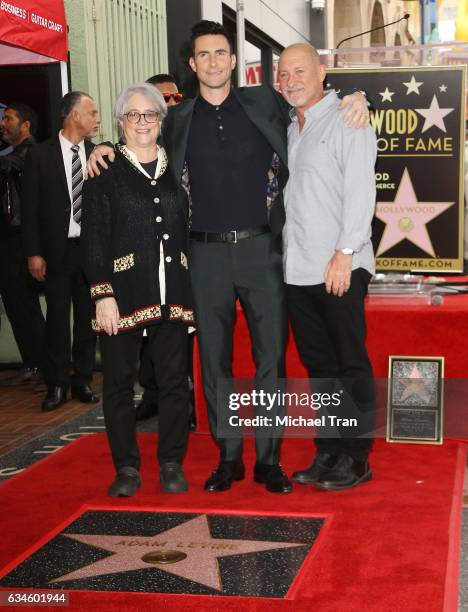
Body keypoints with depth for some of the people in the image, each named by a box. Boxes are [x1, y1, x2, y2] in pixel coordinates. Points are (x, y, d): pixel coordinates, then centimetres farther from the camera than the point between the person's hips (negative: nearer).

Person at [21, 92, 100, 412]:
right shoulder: (40, 155, -2)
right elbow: (30, 208, -2)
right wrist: (34, 253, -6)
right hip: (57, 250, -2)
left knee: (88, 317, 8)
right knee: (57, 319, 5)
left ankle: (83, 380, 20)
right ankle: (57, 385, 15)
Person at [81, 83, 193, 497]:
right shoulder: (105, 171, 4)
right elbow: (93, 238, -2)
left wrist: (193, 288, 9)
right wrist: (103, 294, -10)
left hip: (173, 292, 3)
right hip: (124, 291, -2)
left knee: (175, 380, 4)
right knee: (119, 380, 3)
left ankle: (172, 464, 16)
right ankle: (127, 467, 14)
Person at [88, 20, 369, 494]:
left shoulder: (265, 103, 6)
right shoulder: (178, 120, 10)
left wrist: (355, 99, -2)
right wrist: (107, 150, 7)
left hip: (261, 248, -1)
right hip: (207, 255, 1)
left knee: (271, 356, 2)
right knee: (214, 359, 6)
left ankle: (268, 459, 13)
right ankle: (227, 457, 19)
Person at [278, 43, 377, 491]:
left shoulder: (346, 120, -3)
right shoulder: (288, 129, 18)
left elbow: (360, 190, -12)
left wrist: (345, 253, -18)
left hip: (340, 268, -7)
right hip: (297, 269, 7)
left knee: (351, 365, 0)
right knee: (318, 364, 11)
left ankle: (356, 459, 9)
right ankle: (328, 452, 21)